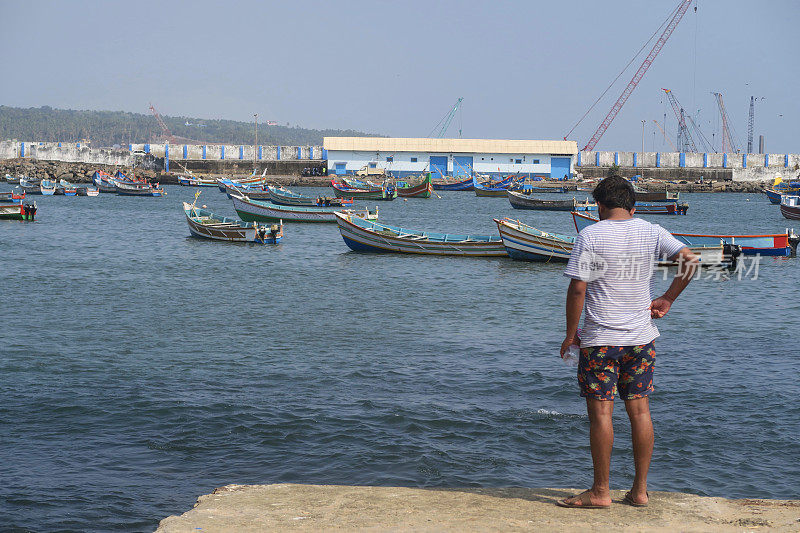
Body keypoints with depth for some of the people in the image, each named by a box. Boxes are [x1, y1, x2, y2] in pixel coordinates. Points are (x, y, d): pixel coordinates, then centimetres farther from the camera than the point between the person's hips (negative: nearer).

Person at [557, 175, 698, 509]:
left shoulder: (590, 236, -8)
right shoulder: (651, 232, 3)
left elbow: (578, 288, -11)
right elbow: (690, 261, -3)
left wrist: (570, 334, -2)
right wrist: (666, 300, 6)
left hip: (600, 338, -4)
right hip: (641, 336, 4)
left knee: (600, 412, 0)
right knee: (639, 410, 9)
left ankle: (600, 492, 5)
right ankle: (640, 490, 13)